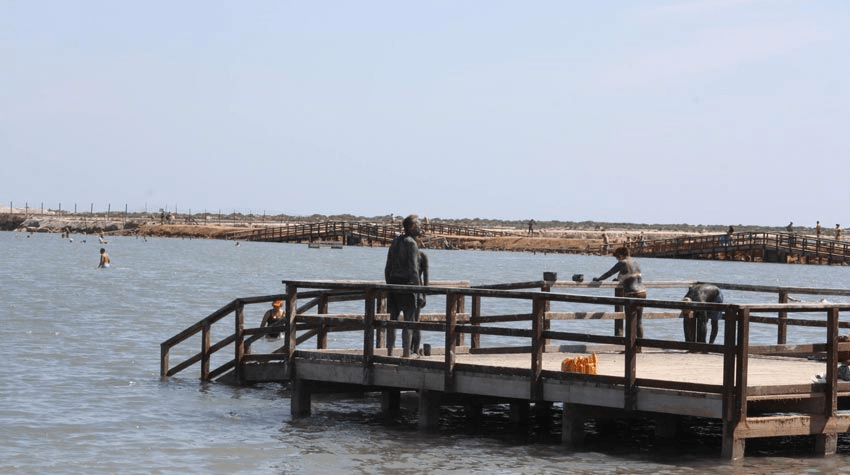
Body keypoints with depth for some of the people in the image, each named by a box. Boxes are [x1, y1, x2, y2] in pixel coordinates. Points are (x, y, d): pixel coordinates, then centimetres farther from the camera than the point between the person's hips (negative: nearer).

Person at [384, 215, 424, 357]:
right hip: (407, 284, -7)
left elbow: (388, 268, 13)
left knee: (393, 318, 11)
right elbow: (413, 269, -16)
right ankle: (406, 352, -4)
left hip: (393, 283, 7)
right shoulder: (411, 243, -12)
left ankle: (389, 352, 12)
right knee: (409, 320, -2)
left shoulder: (395, 241, 11)